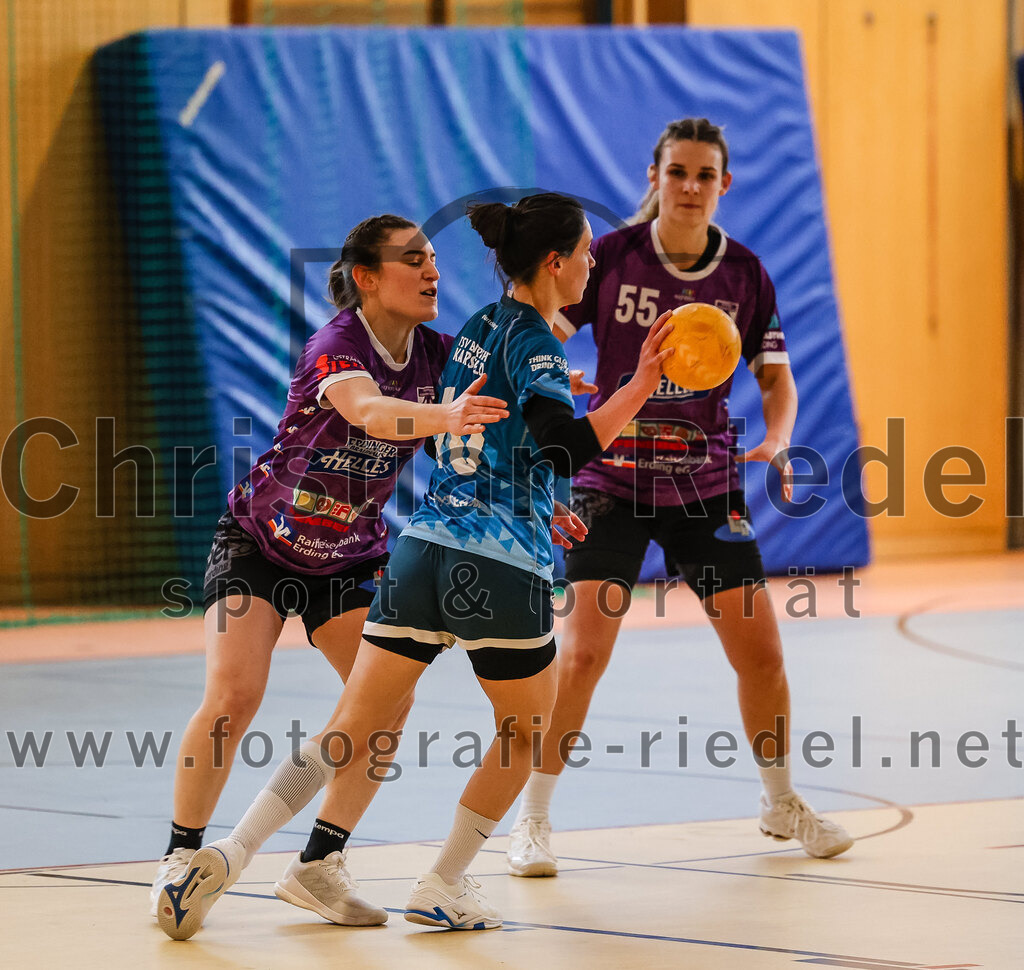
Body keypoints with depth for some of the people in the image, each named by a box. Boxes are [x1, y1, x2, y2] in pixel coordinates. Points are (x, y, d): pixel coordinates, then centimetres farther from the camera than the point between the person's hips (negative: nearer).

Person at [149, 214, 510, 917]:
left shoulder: (436, 355, -8)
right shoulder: (335, 346, -26)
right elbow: (369, 412, -48)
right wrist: (445, 416, -66)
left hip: (352, 556, 5)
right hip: (259, 542, -5)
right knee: (233, 696, -18)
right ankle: (181, 858, -2)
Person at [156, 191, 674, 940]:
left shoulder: (479, 329, 17)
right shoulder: (532, 339, -7)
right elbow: (568, 449, -22)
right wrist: (641, 386, -25)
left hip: (424, 546, 7)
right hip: (503, 567, -7)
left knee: (358, 726, 6)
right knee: (525, 732, 15)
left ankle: (229, 857, -6)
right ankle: (445, 889, 15)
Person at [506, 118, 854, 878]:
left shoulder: (744, 274, -2)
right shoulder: (610, 259, -9)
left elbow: (777, 380, 5)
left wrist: (775, 446, -14)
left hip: (706, 485, 3)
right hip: (612, 480, -3)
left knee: (761, 651, 1)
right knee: (583, 651, -14)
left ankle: (781, 803, 25)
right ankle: (533, 822, 0)